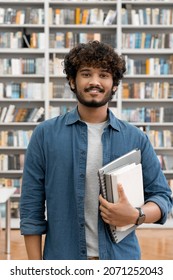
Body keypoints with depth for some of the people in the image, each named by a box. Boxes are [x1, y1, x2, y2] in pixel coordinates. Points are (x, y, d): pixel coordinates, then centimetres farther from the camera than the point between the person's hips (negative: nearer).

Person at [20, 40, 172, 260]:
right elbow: (31, 207, -2)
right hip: (63, 260, -1)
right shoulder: (45, 135, -3)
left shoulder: (136, 139, 0)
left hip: (121, 260, 1)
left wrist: (136, 215, -15)